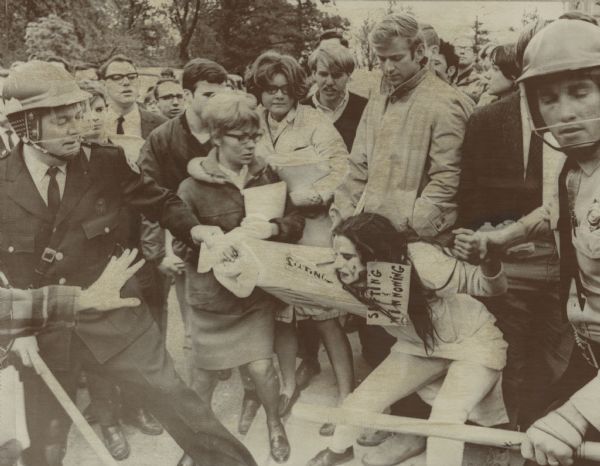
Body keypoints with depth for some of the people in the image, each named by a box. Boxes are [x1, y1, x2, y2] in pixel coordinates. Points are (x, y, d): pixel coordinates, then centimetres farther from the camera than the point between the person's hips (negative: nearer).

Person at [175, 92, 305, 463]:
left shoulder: (267, 176, -3)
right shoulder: (193, 187, -13)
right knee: (207, 370, 13)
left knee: (262, 367, 0)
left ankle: (275, 423, 31)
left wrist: (271, 227, -23)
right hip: (212, 293, -1)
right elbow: (180, 245, -10)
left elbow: (297, 221, -2)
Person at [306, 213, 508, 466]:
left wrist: (488, 261, -47)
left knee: (445, 416, -27)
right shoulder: (357, 281, -20)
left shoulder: (423, 263, -38)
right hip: (420, 347, 5)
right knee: (363, 399, 5)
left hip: (473, 342, -5)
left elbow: (494, 287, -27)